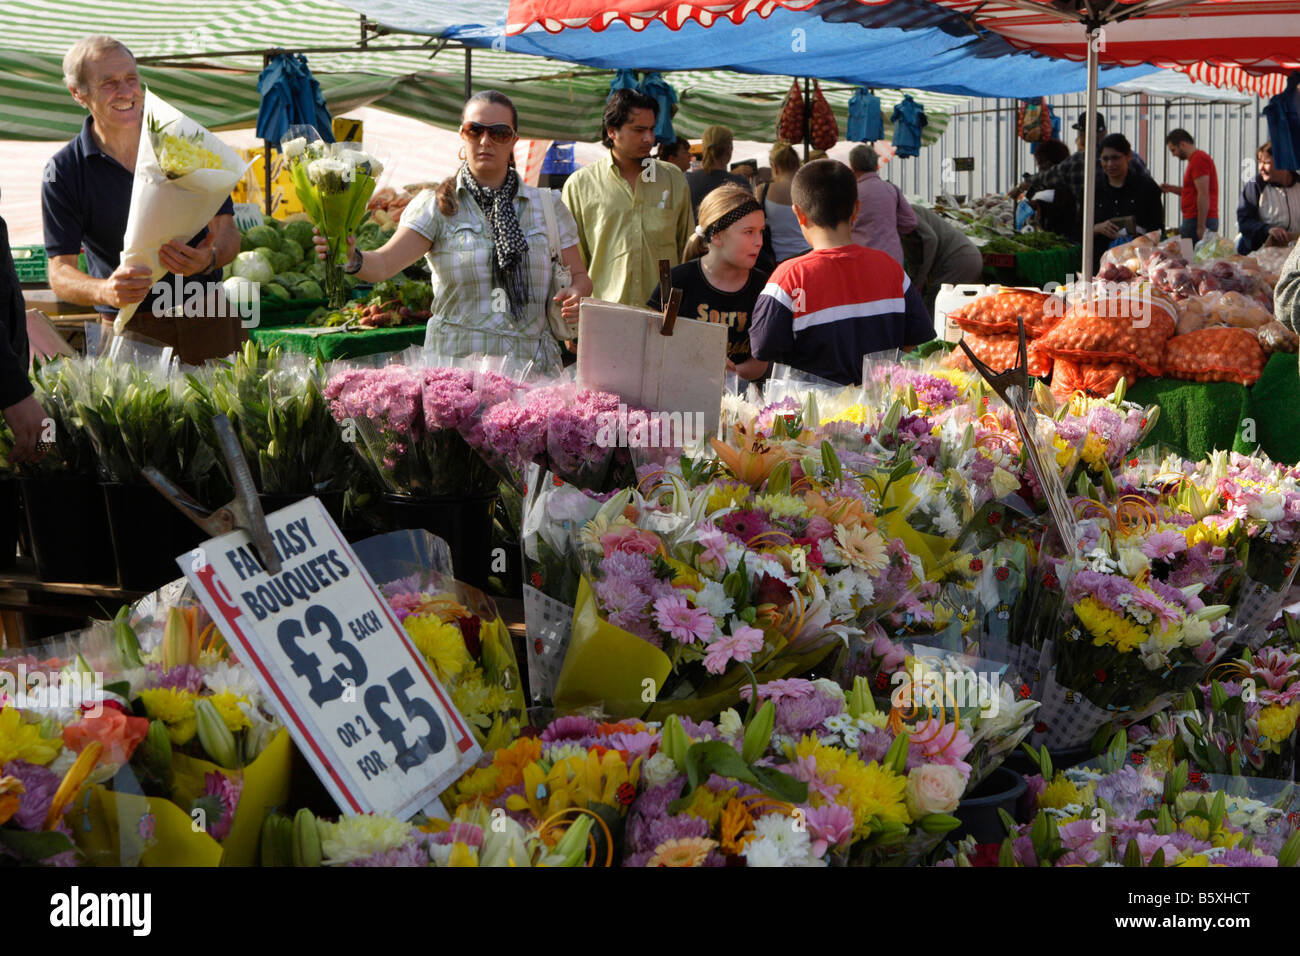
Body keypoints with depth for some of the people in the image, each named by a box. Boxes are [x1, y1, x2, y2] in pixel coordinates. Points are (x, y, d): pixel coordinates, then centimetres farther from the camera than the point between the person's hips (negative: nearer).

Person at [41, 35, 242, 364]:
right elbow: (60, 272, -6)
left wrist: (209, 259, -24)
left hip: (207, 321, 1)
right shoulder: (63, 171, -3)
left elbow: (227, 231, 0)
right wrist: (104, 291, -29)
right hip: (128, 330, -1)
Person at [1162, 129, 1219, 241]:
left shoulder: (1198, 159, -12)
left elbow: (1203, 195, -19)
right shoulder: (1197, 158, 21)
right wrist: (1171, 189, 16)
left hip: (1197, 221, -10)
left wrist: (1201, 227, -21)